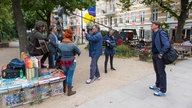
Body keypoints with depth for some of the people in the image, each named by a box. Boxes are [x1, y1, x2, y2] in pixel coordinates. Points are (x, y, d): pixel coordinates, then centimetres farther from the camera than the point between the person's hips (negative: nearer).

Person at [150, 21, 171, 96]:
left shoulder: (161, 33, -17)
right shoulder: (154, 34, 11)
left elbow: (167, 45, -23)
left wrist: (161, 54, -20)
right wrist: (153, 53, 13)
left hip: (160, 56, -9)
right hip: (154, 56, 9)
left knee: (161, 73, 0)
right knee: (157, 71, 20)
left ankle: (163, 91, 11)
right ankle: (157, 86, 37)